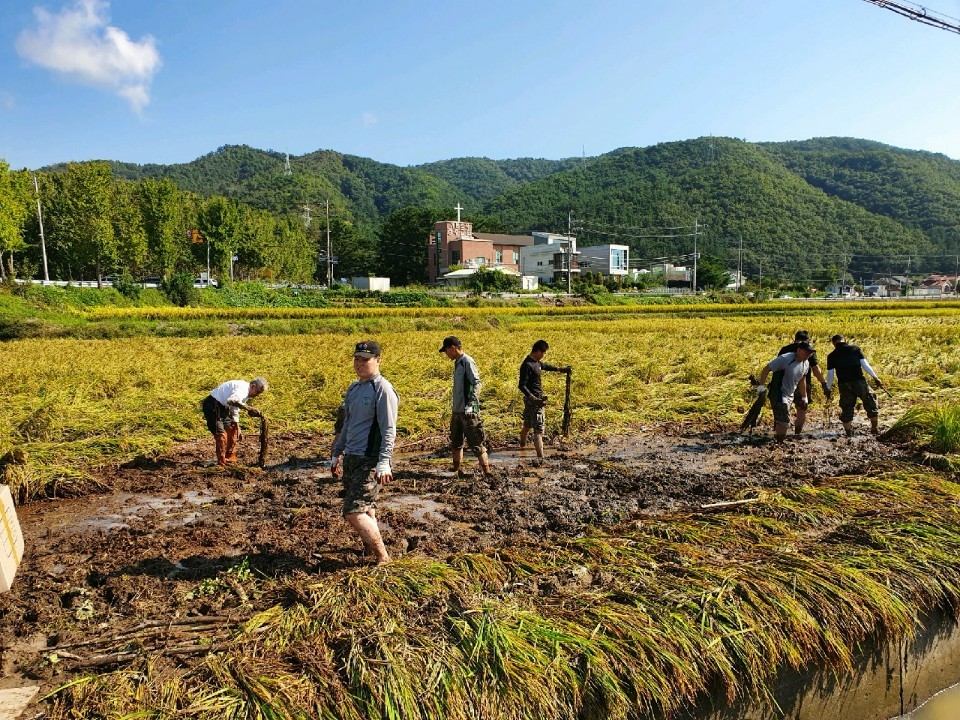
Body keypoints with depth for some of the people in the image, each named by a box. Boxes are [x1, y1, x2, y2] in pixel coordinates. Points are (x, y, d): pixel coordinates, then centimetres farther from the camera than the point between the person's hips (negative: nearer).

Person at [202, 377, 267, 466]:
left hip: (221, 407, 11)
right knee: (221, 434, -13)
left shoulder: (246, 393, 10)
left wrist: (238, 429, 19)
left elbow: (235, 412, 19)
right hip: (212, 406, -11)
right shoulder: (242, 388, -22)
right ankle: (221, 463, -5)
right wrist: (249, 409, -46)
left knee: (232, 429, 17)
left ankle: (230, 457, 29)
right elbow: (232, 401, -44)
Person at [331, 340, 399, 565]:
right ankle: (370, 550, 28)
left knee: (354, 513, -12)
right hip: (350, 458, 8)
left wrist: (384, 463, -22)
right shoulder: (353, 388, 15)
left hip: (369, 461, -8)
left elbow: (389, 430, -16)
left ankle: (382, 557, 2)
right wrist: (336, 454, 24)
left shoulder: (382, 389, -11)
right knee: (364, 511, 14)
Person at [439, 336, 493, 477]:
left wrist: (471, 404, -27)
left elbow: (477, 383, -19)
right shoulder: (457, 363, 13)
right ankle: (456, 470, 32)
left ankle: (488, 472, -4)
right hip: (457, 411, 9)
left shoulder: (467, 362, -13)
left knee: (477, 443, -8)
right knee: (456, 442, 18)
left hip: (468, 412, -9)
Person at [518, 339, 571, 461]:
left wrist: (560, 369, 42)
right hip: (533, 400, -10)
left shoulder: (536, 362, 8)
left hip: (536, 398, 10)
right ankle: (540, 457, -15)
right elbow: (522, 385, -22)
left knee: (528, 425, 27)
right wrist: (534, 398, -29)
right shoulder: (527, 365, -21)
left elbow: (545, 366, 32)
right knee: (538, 429, -12)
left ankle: (522, 445, 46)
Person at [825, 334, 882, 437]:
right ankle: (875, 429, 22)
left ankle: (849, 434, 10)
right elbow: (865, 365, 1)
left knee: (846, 410, 9)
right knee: (871, 405, 16)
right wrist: (875, 378, 8)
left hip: (844, 385, 1)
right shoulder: (856, 349, 6)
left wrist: (828, 389, 16)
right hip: (859, 382, -1)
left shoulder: (832, 356, 7)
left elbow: (830, 375, 6)